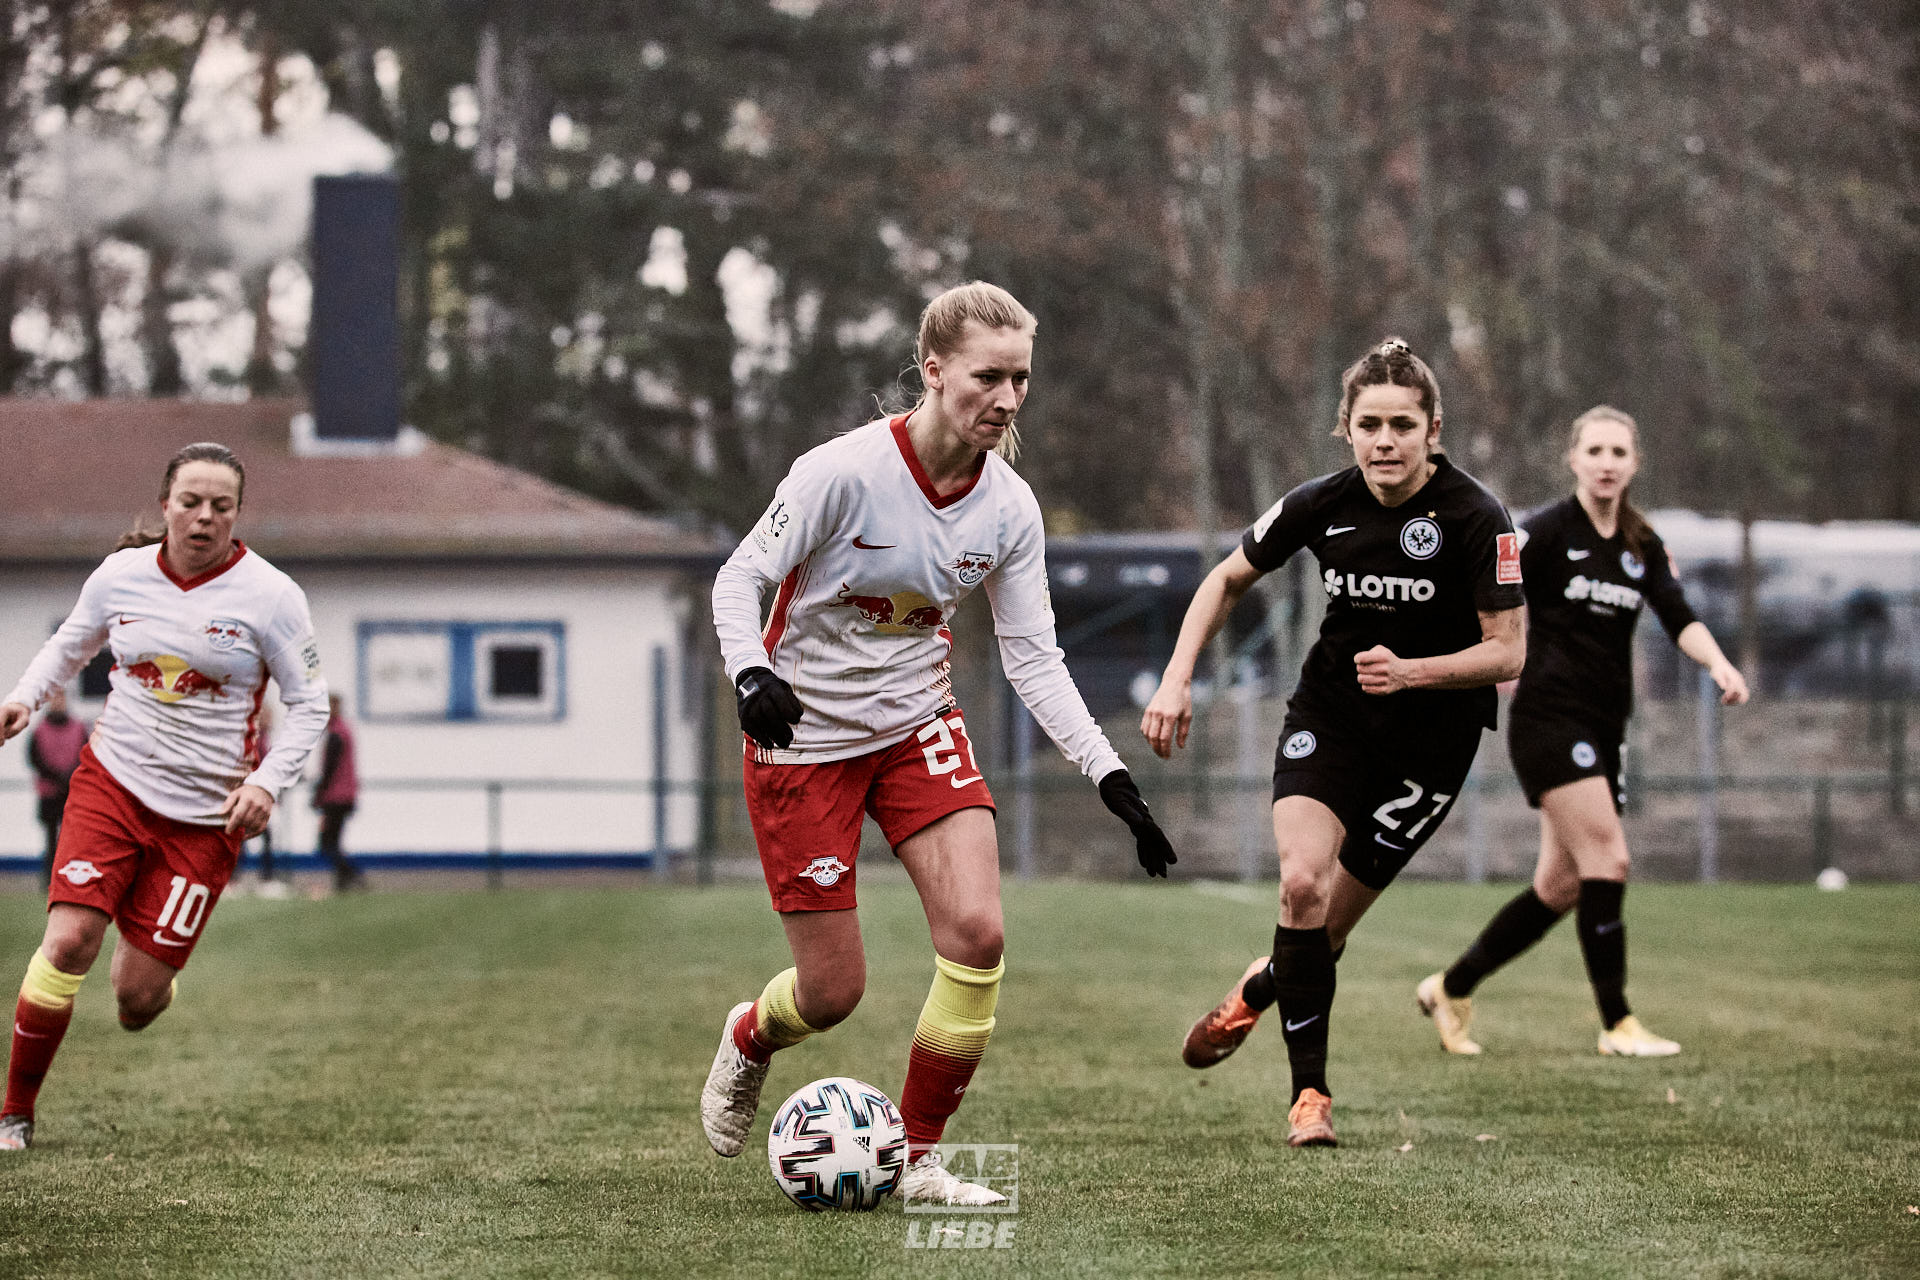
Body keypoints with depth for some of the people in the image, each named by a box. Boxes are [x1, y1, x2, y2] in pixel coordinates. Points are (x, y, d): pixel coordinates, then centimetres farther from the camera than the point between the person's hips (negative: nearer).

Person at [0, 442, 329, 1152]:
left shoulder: (268, 595, -7)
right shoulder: (121, 574, 0)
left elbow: (309, 703, 1)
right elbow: (70, 643, 20)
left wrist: (267, 781, -13)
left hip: (207, 814, -1)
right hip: (113, 781, 1)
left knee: (137, 1000, -2)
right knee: (68, 941, -18)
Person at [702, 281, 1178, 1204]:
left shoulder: (1008, 507, -8)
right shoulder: (843, 472, -22)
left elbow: (1034, 659, -3)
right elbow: (739, 579, -13)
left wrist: (1111, 778, -11)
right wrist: (751, 675, -33)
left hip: (919, 728, 4)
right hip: (804, 739, -4)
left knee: (977, 933, -16)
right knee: (833, 992, -1)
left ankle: (917, 1157, 1)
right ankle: (750, 1038, 38)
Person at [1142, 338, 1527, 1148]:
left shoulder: (1475, 519, -18)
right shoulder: (1322, 505, -9)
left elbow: (1507, 652, -15)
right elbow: (1228, 580, 7)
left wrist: (1410, 671, -30)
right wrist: (1177, 679, -3)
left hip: (1431, 737, -2)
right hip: (1330, 715, 2)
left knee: (1330, 924, 2)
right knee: (1301, 881, -22)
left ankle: (1257, 990, 38)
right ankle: (1310, 1093, -13)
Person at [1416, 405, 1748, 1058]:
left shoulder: (1644, 546, 10)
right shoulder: (1547, 530, -7)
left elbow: (1679, 618, -1)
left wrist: (1718, 663, -18)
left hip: (1604, 729, 7)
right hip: (1548, 714, -7)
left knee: (1560, 888, 7)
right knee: (1607, 859, -17)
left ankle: (1451, 988, 22)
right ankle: (1617, 1024, -11)